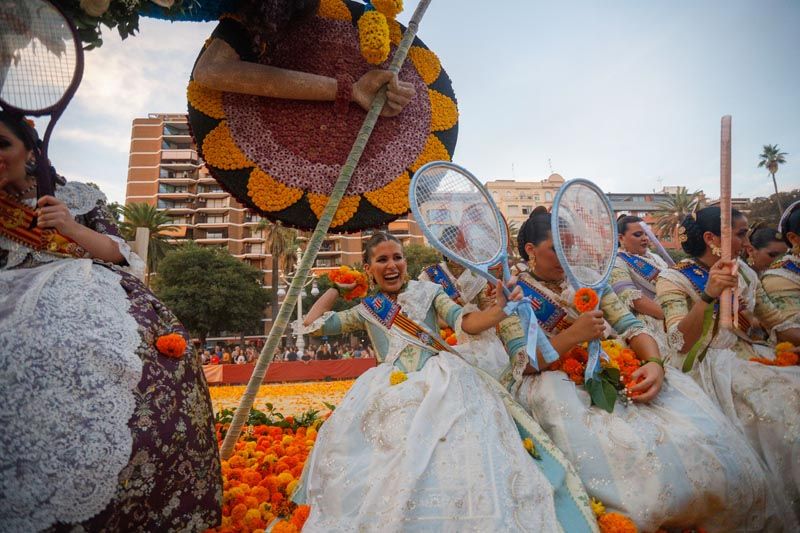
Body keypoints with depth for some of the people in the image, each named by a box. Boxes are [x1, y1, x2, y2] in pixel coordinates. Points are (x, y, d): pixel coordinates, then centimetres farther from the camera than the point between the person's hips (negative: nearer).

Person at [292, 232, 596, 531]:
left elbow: (467, 323, -1)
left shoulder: (427, 292, 13)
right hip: (391, 390, 2)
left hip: (438, 380, -1)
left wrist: (500, 309, -20)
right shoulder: (366, 311, 18)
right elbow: (311, 324, 16)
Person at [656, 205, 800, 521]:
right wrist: (708, 295, -28)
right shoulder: (674, 279, -7)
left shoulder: (743, 272, 12)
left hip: (750, 357, 6)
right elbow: (682, 343, -17)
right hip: (711, 367, -6)